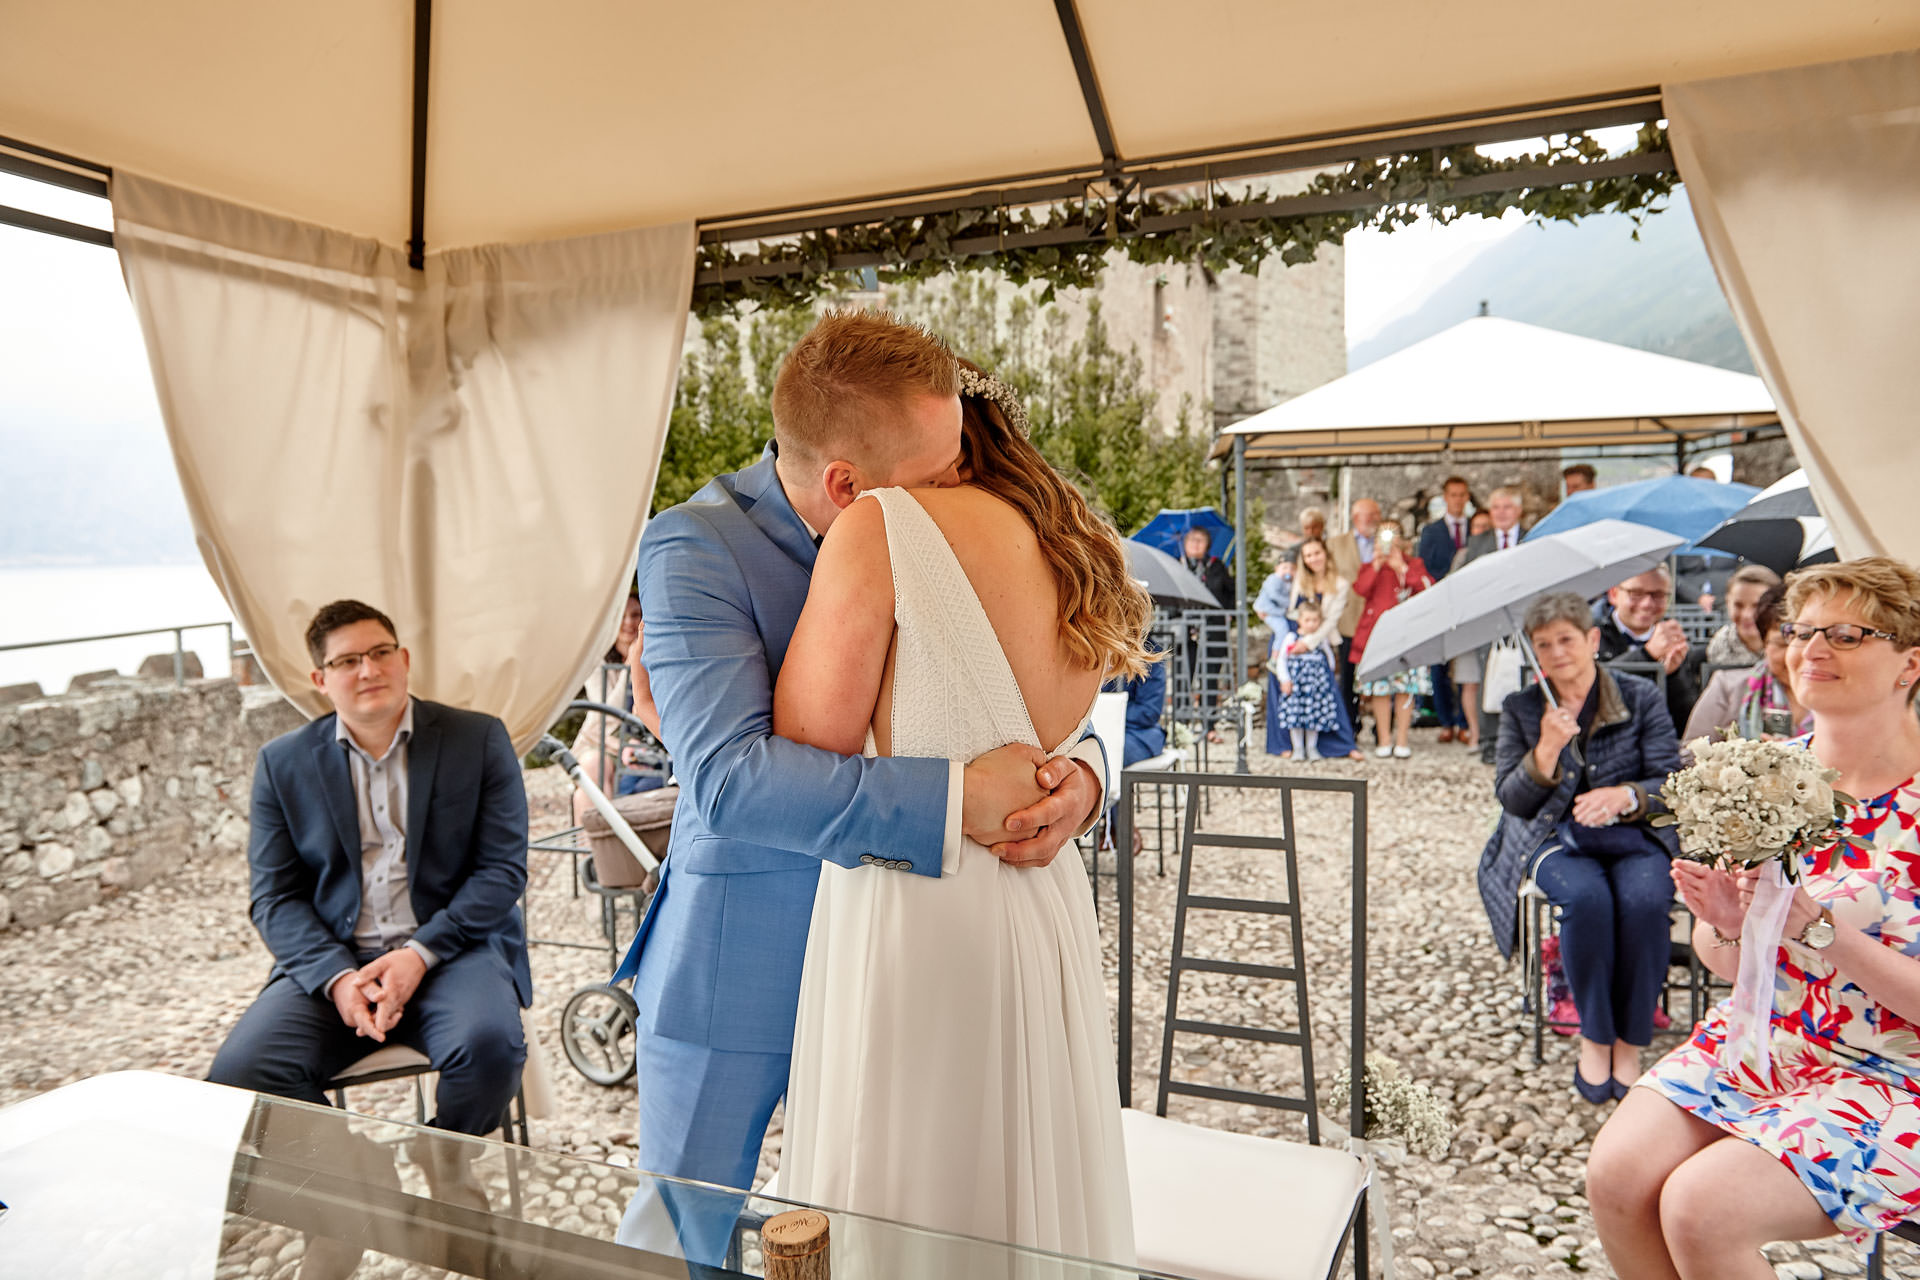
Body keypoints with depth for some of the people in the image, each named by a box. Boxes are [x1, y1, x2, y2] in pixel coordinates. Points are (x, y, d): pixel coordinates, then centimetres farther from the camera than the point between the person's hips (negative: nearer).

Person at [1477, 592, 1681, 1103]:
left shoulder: (1640, 697, 6)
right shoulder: (1521, 709, 8)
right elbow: (1511, 800, 1)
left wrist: (1624, 796, -21)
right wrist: (1548, 749, -15)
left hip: (1633, 835, 0)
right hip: (1555, 837, 0)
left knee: (1643, 901, -33)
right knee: (1587, 899, -33)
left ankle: (1629, 1042, -15)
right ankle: (1594, 1038, -15)